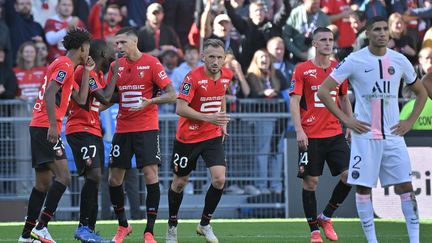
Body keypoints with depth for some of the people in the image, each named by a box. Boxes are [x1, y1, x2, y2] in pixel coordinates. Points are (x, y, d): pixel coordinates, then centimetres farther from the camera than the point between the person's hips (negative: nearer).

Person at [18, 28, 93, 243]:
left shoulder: (66, 67, 22)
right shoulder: (64, 65, -8)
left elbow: (81, 99, 21)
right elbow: (50, 93, -20)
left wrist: (86, 71, 22)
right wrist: (53, 125, -27)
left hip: (39, 128, 10)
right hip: (46, 127, -10)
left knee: (43, 182, 12)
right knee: (63, 177, -17)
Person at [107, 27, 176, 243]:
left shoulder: (151, 63, -7)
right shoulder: (117, 66, 8)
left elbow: (171, 94, -8)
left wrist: (150, 101, -23)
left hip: (146, 129, -5)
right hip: (122, 128, 5)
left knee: (151, 175, -13)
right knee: (114, 179, 4)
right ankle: (122, 225, 24)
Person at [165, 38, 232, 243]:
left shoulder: (226, 75, -2)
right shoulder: (193, 77, -20)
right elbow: (180, 108, -25)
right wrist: (208, 118, -32)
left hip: (213, 136, 4)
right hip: (188, 137, -4)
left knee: (219, 179, -13)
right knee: (179, 182, 10)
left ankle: (205, 224, 7)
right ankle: (172, 226, 30)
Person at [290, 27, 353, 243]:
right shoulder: (302, 70, -3)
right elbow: (294, 101, -7)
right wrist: (299, 130, -18)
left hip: (335, 134, 4)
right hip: (310, 135, -4)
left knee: (349, 175, -7)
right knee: (310, 182, -1)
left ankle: (326, 217, 12)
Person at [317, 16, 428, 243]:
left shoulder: (399, 61, 5)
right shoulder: (354, 61, -5)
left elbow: (421, 92, 19)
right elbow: (323, 91, -4)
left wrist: (410, 122, 6)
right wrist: (346, 119, -8)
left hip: (393, 134, 3)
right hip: (365, 135, -2)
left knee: (405, 186, -2)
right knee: (363, 187, -1)